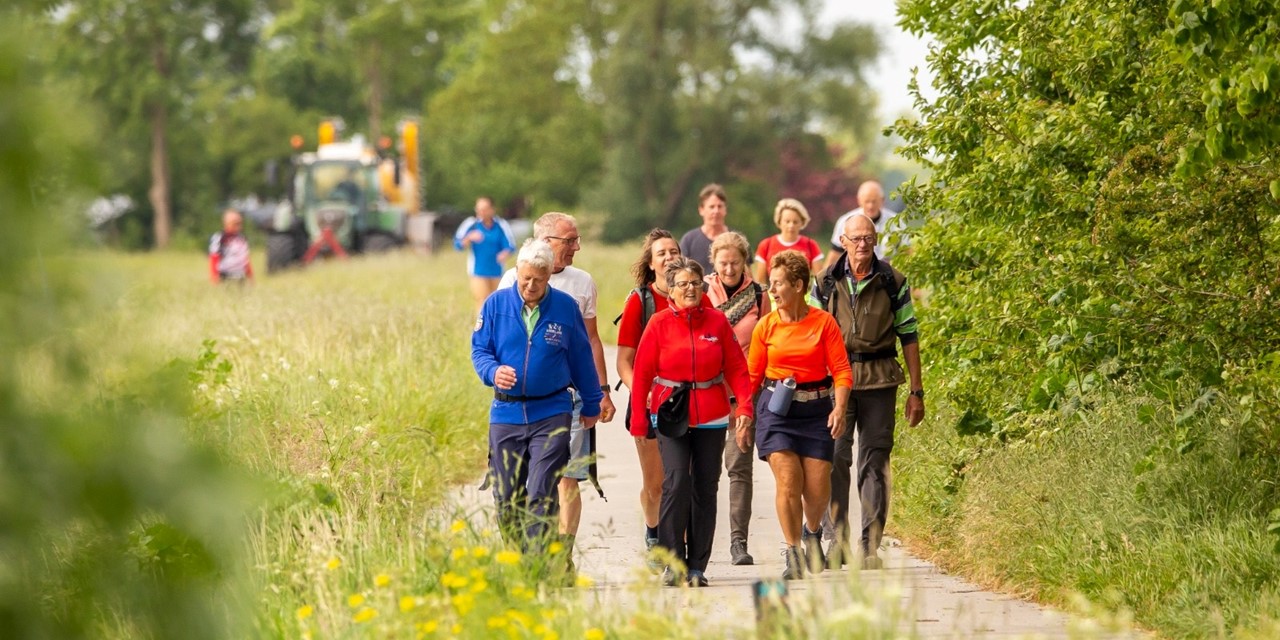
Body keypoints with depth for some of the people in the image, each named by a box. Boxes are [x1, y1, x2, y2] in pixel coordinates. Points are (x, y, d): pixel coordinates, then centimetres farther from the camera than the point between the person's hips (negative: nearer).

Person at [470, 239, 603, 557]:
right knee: (507, 498, 5)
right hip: (506, 412, 2)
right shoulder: (496, 304, 1)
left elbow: (581, 358, 11)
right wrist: (493, 372, -17)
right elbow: (479, 349, 6)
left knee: (541, 495, -13)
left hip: (551, 414, -2)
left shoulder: (565, 306, 1)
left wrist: (592, 405, 19)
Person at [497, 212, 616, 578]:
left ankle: (563, 557, 2)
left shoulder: (583, 283, 10)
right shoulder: (513, 281, 2)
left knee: (568, 478, -2)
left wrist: (602, 390, 12)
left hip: (571, 394, 2)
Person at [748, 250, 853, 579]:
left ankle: (813, 533, 32)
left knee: (818, 488, -1)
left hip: (815, 409, 0)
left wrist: (839, 408, -17)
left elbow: (842, 370, -4)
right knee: (788, 481, -13)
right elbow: (752, 375, 8)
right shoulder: (766, 326, 1)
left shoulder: (823, 322, -3)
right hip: (776, 408, 0)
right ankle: (793, 554, -2)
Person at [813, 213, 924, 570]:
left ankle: (870, 545, 4)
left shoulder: (893, 283, 4)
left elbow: (909, 337, 7)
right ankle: (837, 540, 2)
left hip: (879, 380, 0)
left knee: (875, 462, 1)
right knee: (835, 459, -6)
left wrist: (916, 391, 4)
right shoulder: (826, 283, 5)